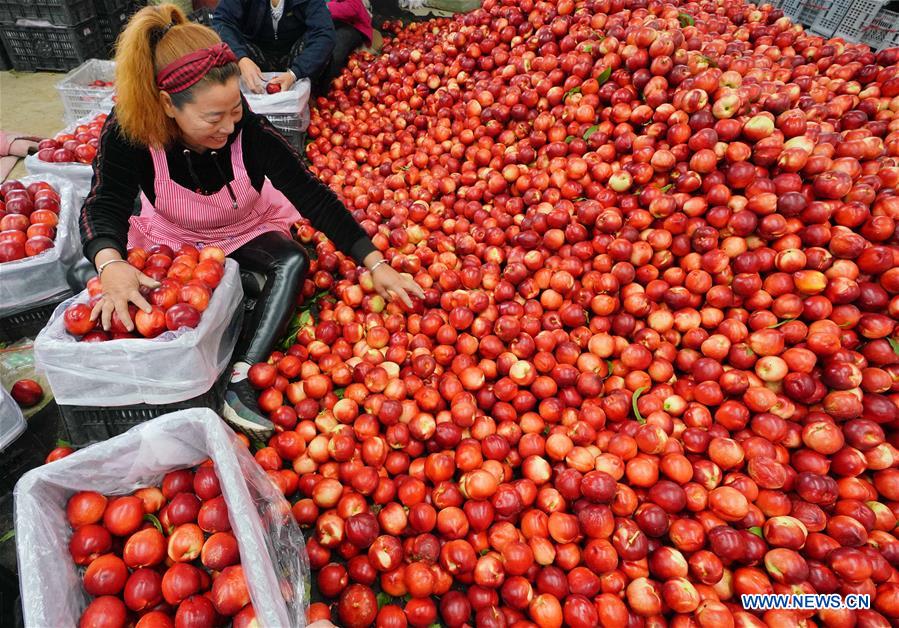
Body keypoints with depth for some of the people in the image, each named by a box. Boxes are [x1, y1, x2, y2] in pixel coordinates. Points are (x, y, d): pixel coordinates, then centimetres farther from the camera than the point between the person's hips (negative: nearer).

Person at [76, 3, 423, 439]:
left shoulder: (251, 131, -28)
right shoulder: (128, 132, -26)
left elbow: (313, 196, -29)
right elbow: (105, 204, -29)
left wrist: (375, 264, -35)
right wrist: (111, 263, -54)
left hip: (247, 231, -1)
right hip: (172, 238, 2)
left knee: (293, 262, -28)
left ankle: (240, 381, -32)